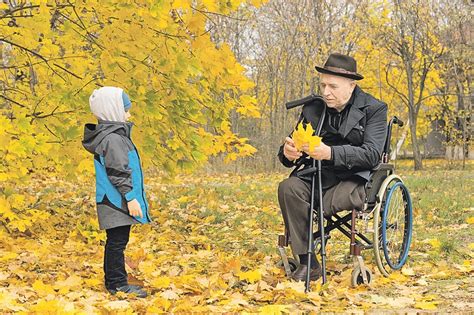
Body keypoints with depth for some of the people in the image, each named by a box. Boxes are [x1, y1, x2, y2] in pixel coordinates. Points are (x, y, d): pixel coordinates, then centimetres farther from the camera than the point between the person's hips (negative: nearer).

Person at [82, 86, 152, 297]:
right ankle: (117, 284, 0)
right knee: (117, 241, -5)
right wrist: (130, 197, -20)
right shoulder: (112, 139, -17)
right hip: (117, 201, -10)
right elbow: (118, 172, -21)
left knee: (117, 241, 14)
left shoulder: (115, 134, 16)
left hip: (116, 202, 10)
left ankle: (115, 282, 21)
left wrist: (130, 196, 24)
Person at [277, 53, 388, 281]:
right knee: (288, 188, -27)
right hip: (317, 176, 4)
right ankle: (307, 262, -25)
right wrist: (287, 152, -17)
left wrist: (331, 153, -31)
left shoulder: (374, 109, -2)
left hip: (355, 178, -4)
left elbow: (372, 154, -15)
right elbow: (296, 140, 11)